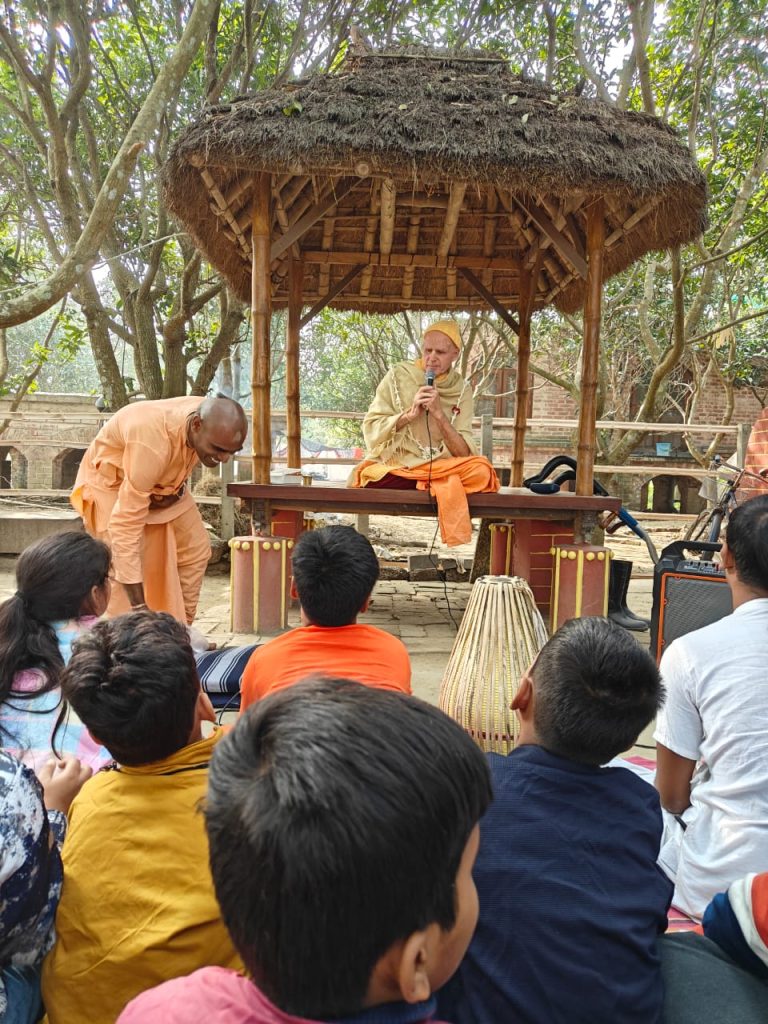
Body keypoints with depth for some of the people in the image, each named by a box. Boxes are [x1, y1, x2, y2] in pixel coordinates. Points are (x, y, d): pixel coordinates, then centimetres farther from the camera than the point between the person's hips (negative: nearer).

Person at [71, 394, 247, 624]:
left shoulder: (210, 419, -22)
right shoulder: (152, 444, -44)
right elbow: (125, 524, -44)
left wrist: (178, 487, -15)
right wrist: (139, 607, -45)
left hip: (160, 479, 7)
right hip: (113, 481, -6)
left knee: (195, 550, 4)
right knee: (123, 570, -19)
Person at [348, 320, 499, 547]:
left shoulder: (461, 389, 4)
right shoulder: (398, 375, 0)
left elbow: (463, 453, -4)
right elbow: (371, 430, -2)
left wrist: (439, 413, -17)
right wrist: (409, 413, -17)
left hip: (440, 466, 2)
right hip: (393, 467, -1)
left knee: (481, 471, -27)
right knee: (371, 483, -35)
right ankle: (438, 485, -15)